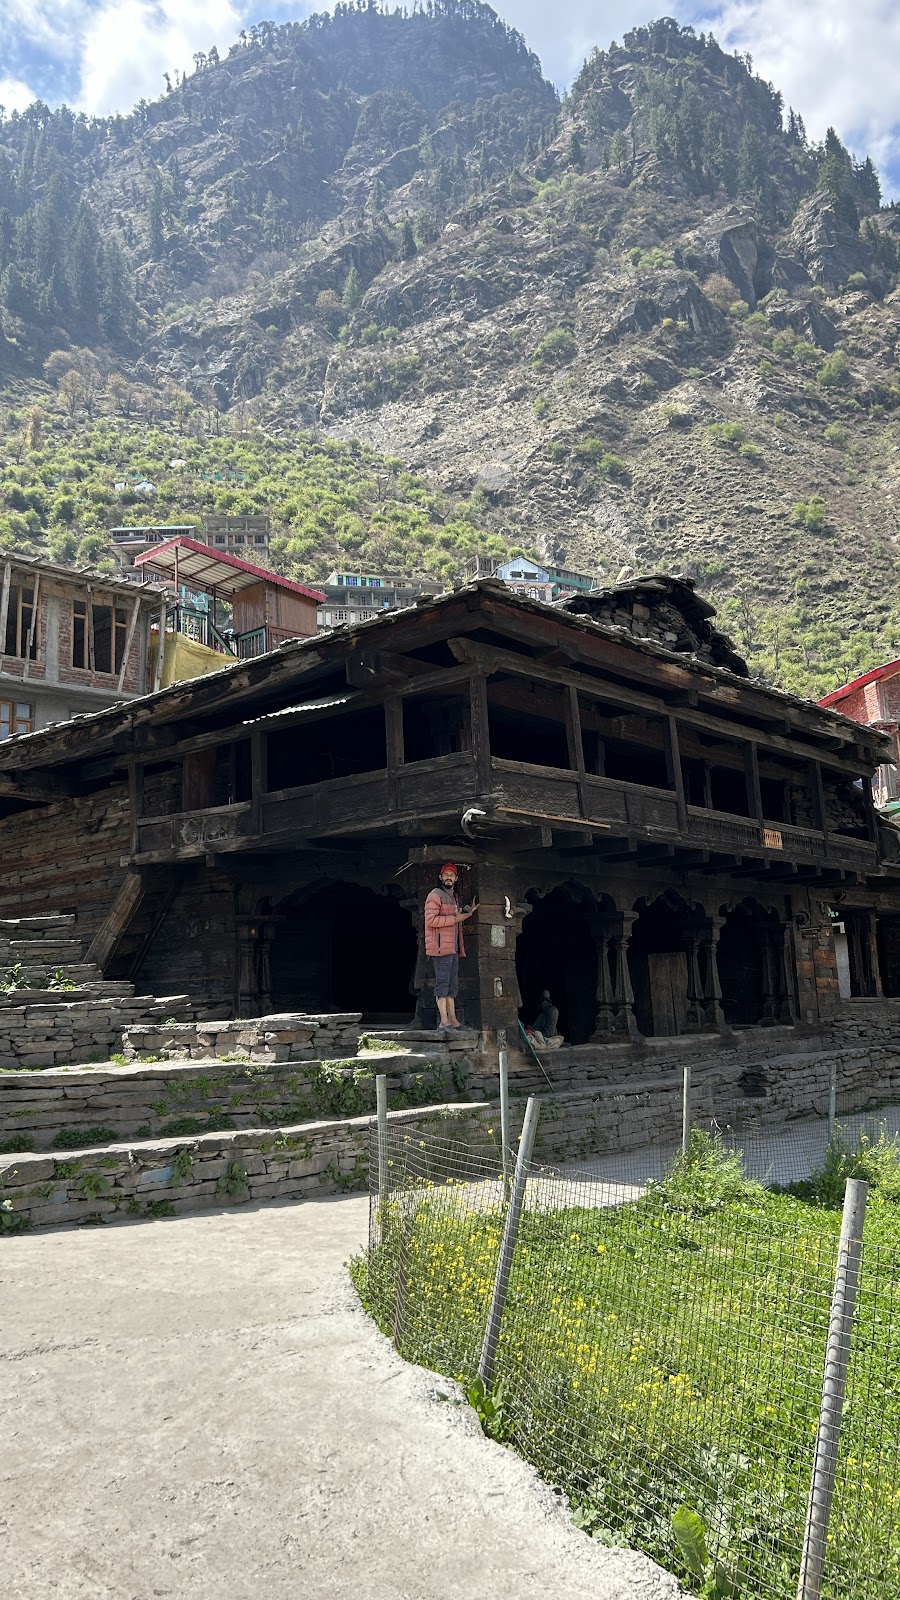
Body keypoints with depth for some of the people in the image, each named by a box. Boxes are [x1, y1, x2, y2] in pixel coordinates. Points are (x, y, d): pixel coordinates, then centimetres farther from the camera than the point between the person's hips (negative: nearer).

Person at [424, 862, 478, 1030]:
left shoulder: (453, 896, 22)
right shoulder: (436, 895, -7)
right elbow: (430, 920, -19)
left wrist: (469, 912, 20)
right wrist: (454, 919, -16)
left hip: (453, 947, 10)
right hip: (441, 946, -10)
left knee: (452, 984, 9)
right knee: (442, 981, -11)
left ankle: (453, 1019, 11)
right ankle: (444, 1020, -12)